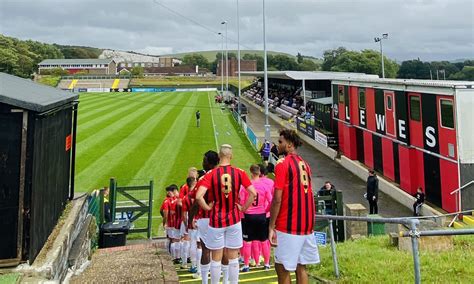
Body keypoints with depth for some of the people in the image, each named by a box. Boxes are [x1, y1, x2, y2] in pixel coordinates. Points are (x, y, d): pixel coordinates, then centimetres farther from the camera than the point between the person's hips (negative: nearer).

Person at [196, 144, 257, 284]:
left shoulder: (211, 174, -9)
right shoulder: (239, 173, -4)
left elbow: (198, 196, -19)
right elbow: (253, 193, -8)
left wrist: (208, 208, -4)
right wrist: (244, 208, 4)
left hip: (216, 220, -1)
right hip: (234, 219, 1)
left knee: (216, 259, 9)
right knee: (233, 258, 11)